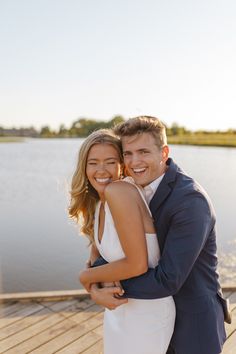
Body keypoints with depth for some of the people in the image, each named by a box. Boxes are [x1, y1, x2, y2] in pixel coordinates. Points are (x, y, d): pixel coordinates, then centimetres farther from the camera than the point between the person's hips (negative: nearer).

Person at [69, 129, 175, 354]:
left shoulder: (119, 191, -26)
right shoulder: (96, 202, -1)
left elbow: (137, 265, -28)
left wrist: (87, 277, -13)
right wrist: (96, 287, -12)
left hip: (145, 313, -7)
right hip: (118, 306, 7)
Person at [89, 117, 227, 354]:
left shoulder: (190, 200, -29)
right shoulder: (141, 191, -4)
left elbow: (168, 279, -31)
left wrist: (111, 289, -21)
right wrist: (96, 269, -18)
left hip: (192, 322, -6)